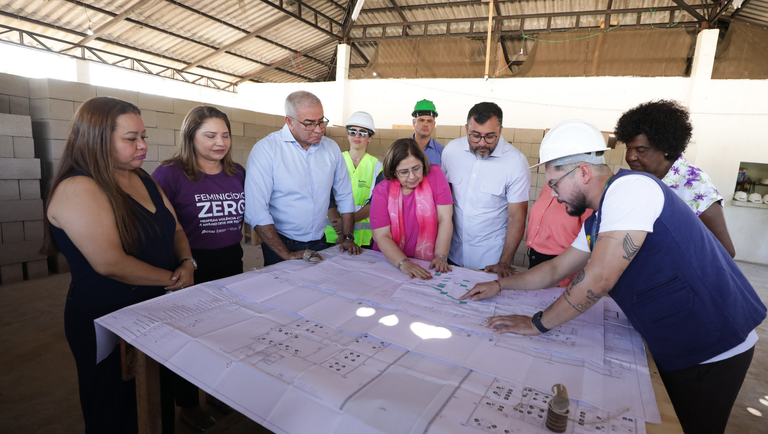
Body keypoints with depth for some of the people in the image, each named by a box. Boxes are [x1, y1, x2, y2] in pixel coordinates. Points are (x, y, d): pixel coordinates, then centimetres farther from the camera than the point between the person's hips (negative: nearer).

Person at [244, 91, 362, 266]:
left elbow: (345, 196, 10)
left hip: (320, 244, 4)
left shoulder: (331, 148, 2)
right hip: (280, 246, -4)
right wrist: (287, 255, -20)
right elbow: (256, 211, -19)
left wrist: (348, 238, 4)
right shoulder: (265, 150, -14)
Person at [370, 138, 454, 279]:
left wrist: (440, 257, -16)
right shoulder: (382, 191, -5)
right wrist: (404, 263, -24)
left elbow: (445, 219, -7)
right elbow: (382, 236, -10)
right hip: (390, 261, 1)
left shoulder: (435, 175, -5)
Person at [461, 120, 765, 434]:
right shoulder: (596, 221, 7)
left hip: (712, 350, -8)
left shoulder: (630, 187, -24)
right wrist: (500, 285, 12)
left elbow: (598, 279, -30)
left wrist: (537, 323, -19)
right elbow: (557, 269, 16)